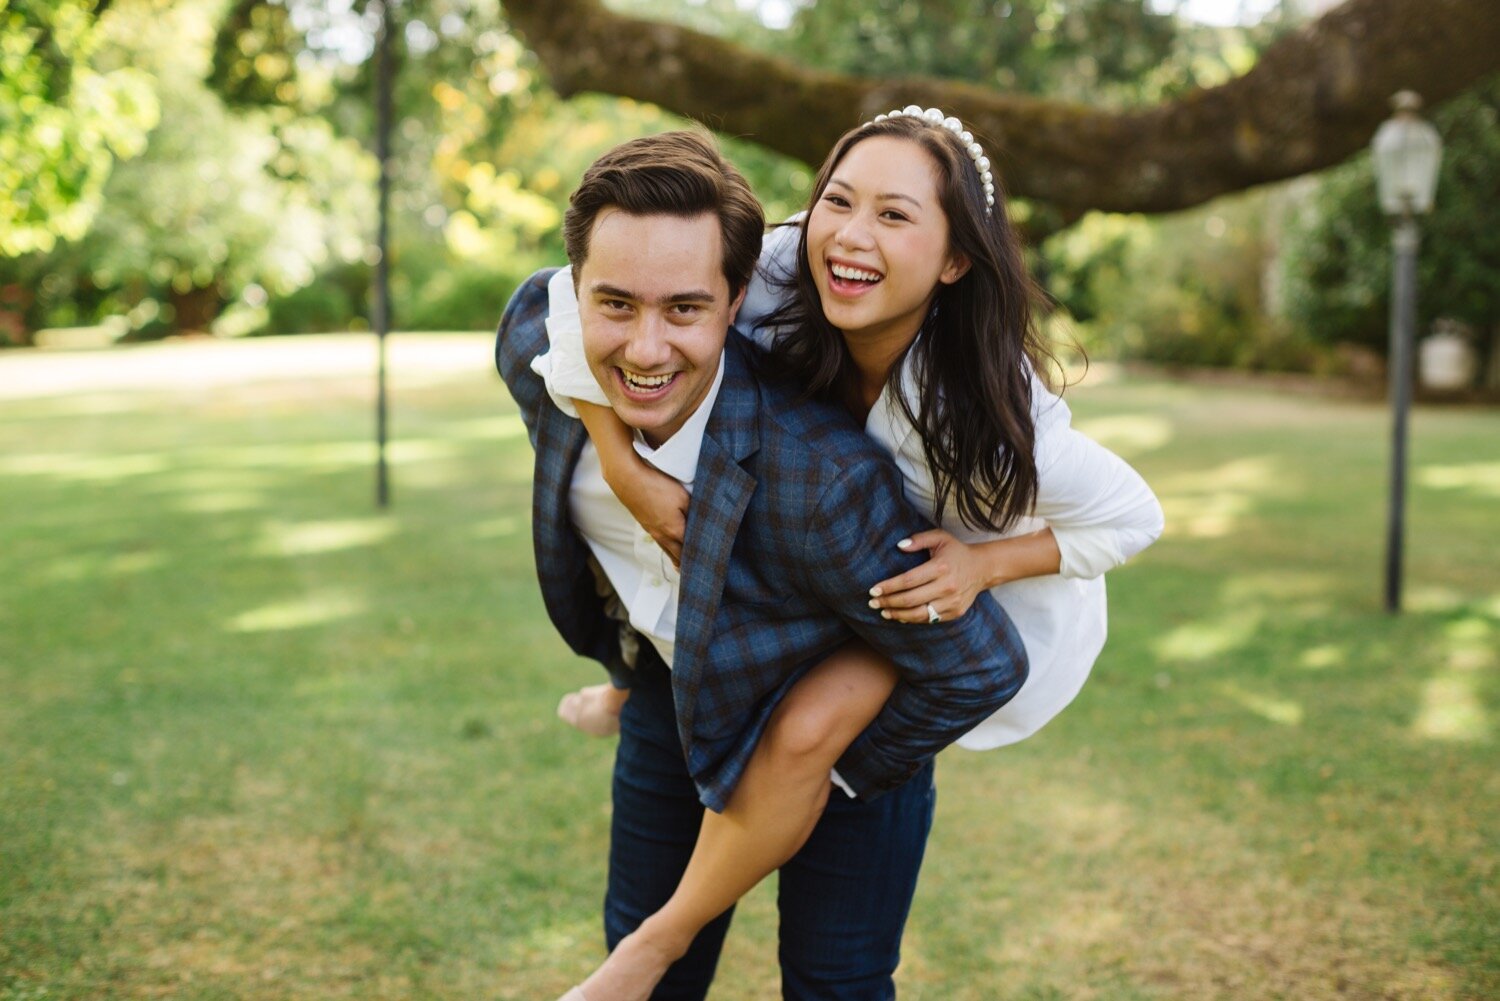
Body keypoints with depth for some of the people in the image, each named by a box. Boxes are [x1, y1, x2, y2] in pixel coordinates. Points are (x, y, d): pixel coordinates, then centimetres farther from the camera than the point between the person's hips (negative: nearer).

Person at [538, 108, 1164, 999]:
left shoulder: (988, 411, -39)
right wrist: (622, 466, -36)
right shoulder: (776, 281, -32)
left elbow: (1134, 518, -23)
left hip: (980, 593, -5)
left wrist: (983, 564, -36)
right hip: (838, 540, 5)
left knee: (813, 720, -26)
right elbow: (588, 290, -31)